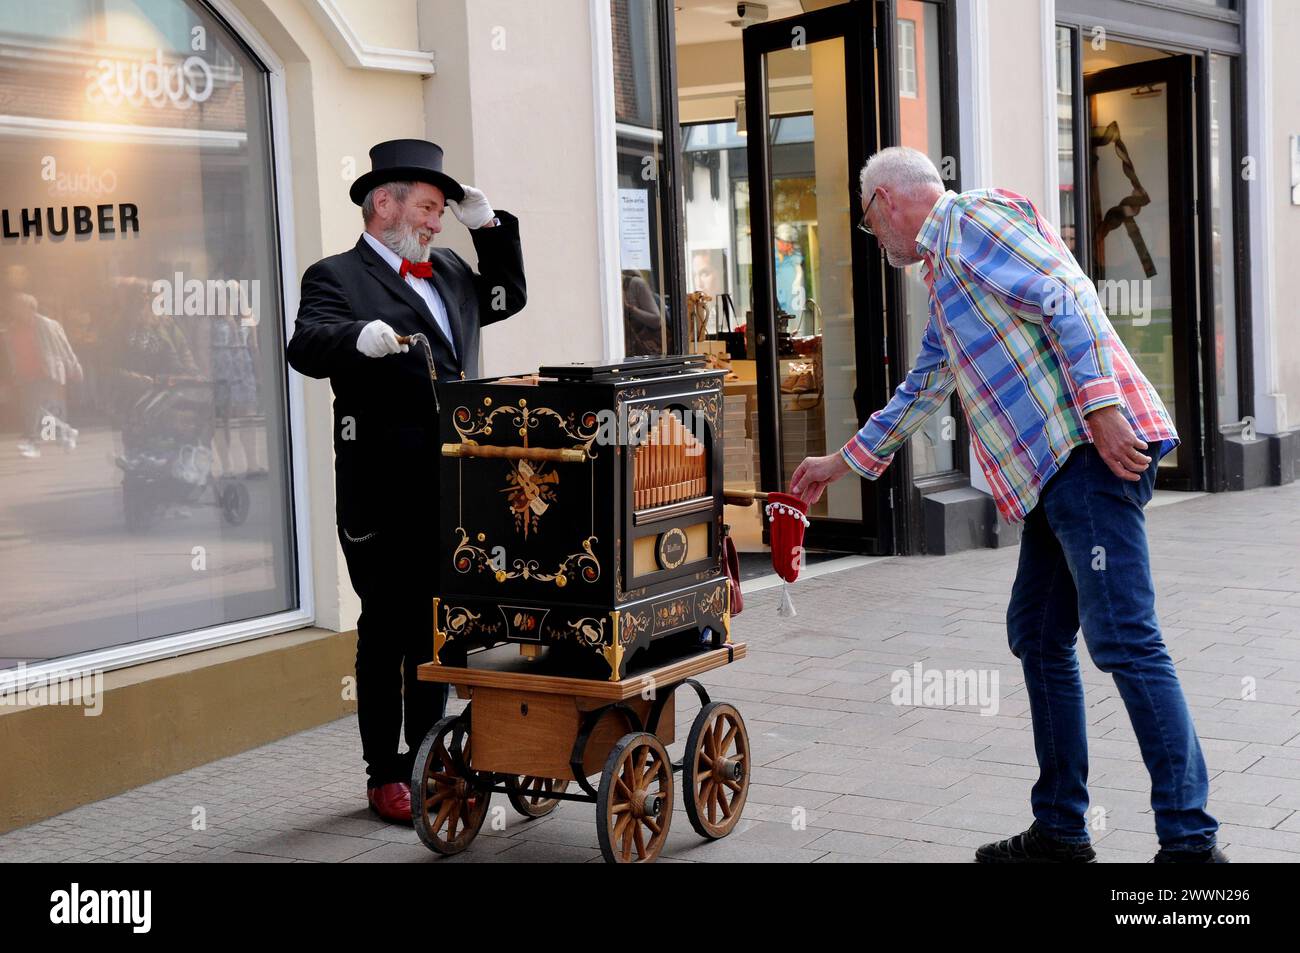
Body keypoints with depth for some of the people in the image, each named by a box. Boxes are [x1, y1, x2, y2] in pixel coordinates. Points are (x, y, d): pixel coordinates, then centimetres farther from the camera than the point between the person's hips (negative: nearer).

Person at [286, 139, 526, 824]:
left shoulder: (448, 272, 19)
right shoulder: (337, 277, -3)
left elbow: (507, 298, 31)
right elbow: (305, 348, -19)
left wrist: (490, 227, 19)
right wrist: (358, 338, -40)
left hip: (452, 486, 7)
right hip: (384, 492, -7)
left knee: (436, 628, 14)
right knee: (385, 633, 3)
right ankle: (384, 777, 12)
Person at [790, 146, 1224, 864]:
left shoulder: (977, 218, 0)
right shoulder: (944, 275, 29)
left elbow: (1067, 300, -14)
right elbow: (920, 391, 40)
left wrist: (1101, 404, -24)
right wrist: (840, 463, 46)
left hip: (1090, 450, -10)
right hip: (1053, 467, 10)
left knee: (1123, 639, -13)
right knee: (1038, 635, 12)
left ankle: (1190, 840, -11)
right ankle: (1060, 830, 19)